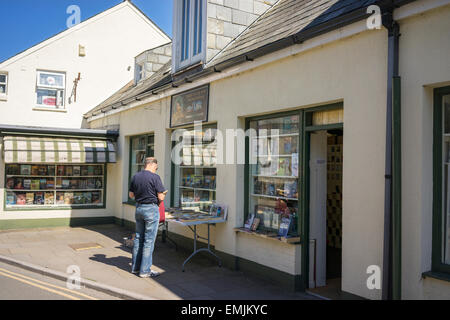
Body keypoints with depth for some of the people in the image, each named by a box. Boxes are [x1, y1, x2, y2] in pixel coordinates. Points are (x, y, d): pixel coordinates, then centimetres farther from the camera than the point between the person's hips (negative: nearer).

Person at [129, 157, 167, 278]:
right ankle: (145, 270, 4)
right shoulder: (155, 177, -14)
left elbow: (131, 195, 12)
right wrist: (163, 194, 6)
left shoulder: (135, 176, 5)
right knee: (149, 240, -1)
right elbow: (161, 197, -15)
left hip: (138, 208, 7)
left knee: (138, 238, 16)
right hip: (151, 209, -7)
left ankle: (135, 267, 24)